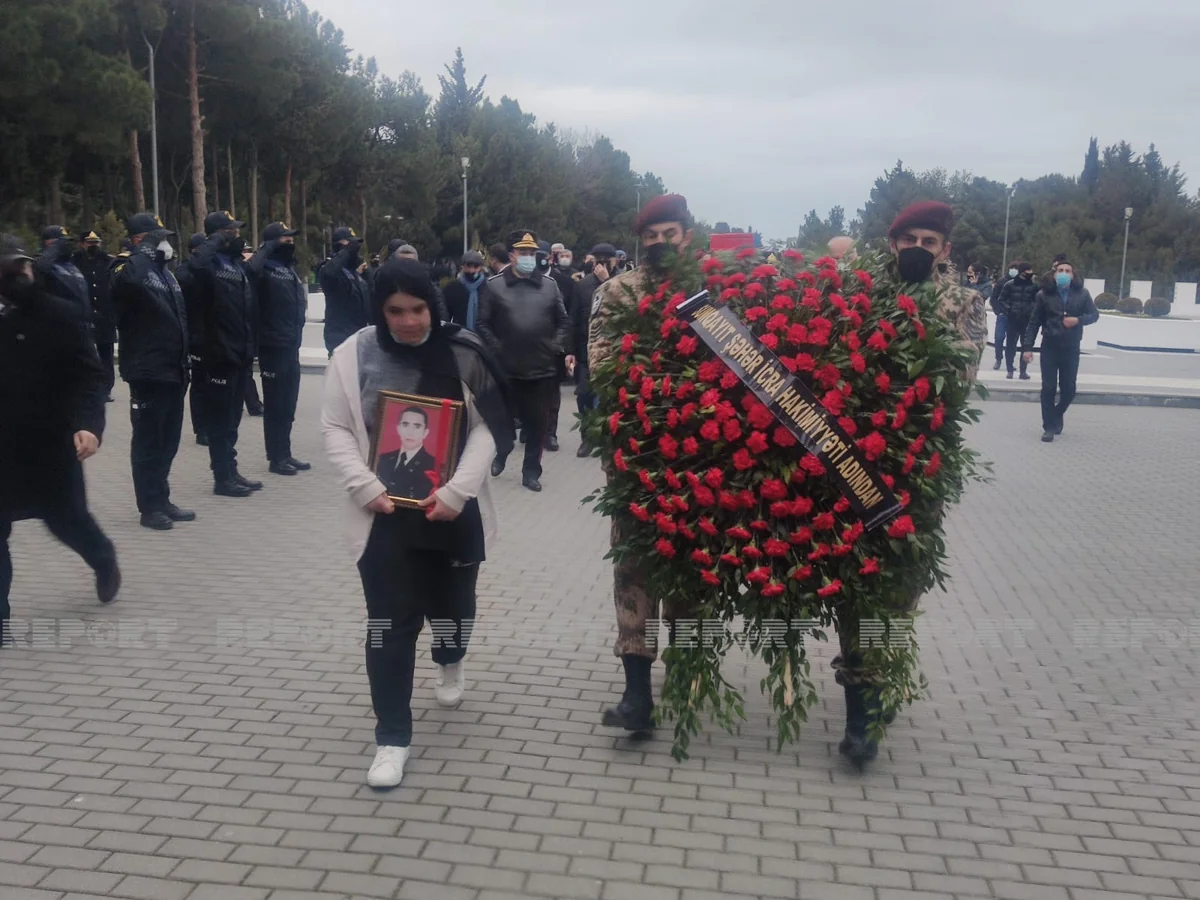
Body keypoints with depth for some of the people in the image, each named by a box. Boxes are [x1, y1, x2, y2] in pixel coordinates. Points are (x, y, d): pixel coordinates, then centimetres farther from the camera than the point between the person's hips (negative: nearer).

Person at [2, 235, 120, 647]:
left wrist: (88, 424, -27)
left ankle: (104, 560, 45)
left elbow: (90, 377, -13)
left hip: (50, 444, -2)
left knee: (67, 520, 13)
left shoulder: (60, 315, -9)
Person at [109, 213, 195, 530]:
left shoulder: (165, 273, 17)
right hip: (148, 373, -8)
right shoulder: (131, 271, -10)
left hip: (173, 371, 8)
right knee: (148, 441, 0)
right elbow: (128, 279, -38)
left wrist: (184, 363, 19)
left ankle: (162, 500, 25)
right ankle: (150, 507, 8)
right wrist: (145, 251, -22)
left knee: (168, 440, 14)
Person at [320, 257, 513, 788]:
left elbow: (486, 427, -6)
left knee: (452, 601, 18)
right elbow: (336, 431, -1)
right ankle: (392, 737, 12)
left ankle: (450, 661, 53)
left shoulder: (462, 352, -6)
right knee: (389, 622, 0)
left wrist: (456, 491, -17)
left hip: (453, 508, 1)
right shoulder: (353, 356, -4)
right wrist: (367, 488, -14)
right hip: (384, 512, 0)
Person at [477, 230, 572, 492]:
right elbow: (483, 323, -1)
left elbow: (563, 322, 10)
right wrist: (496, 349, -8)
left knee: (537, 422, 6)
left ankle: (531, 471, 18)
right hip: (506, 368, -1)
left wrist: (557, 348, -1)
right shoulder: (494, 284, -1)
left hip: (542, 368, 2)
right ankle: (499, 456, 38)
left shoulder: (549, 285, 7)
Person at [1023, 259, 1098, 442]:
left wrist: (1078, 320, -15)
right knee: (1048, 388, -2)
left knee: (1068, 389, 6)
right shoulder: (1044, 294, -3)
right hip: (1049, 347, -1)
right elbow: (1034, 323, -1)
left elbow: (1095, 315, 6)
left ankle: (1056, 416, 34)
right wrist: (1027, 347, -7)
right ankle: (1049, 427, 8)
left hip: (1071, 348, 1)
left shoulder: (1082, 294, 1)